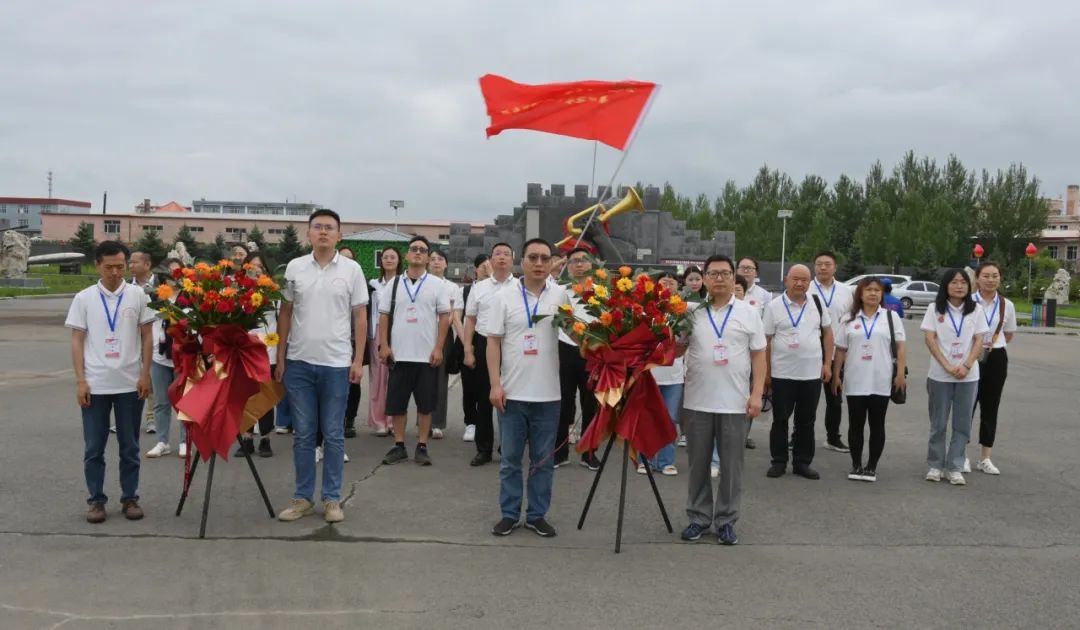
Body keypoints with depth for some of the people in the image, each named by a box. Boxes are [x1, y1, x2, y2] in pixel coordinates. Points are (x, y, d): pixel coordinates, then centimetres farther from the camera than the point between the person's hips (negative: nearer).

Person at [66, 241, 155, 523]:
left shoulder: (137, 295, 1)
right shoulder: (84, 298, 1)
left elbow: (147, 337, 4)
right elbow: (76, 341, 2)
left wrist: (145, 375, -3)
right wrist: (80, 381, -5)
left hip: (130, 383, 0)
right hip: (95, 384, 0)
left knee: (130, 446, 8)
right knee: (94, 447, 5)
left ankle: (130, 498, 18)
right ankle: (96, 500, 16)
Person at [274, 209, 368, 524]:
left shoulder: (352, 270, 0)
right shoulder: (294, 268, 4)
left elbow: (360, 317, 2)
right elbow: (285, 314, 8)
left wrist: (358, 360, -4)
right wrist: (280, 358, 4)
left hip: (336, 363, -1)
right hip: (299, 362, 2)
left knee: (333, 435, 5)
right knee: (303, 434, 8)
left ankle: (332, 499, 14)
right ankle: (303, 497, 18)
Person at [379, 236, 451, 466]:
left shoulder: (437, 284, 3)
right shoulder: (394, 284, 8)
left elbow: (444, 317, 0)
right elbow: (384, 316, 8)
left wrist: (438, 348, -7)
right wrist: (384, 345, -1)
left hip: (427, 355, -1)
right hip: (399, 354, 2)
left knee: (426, 404, 3)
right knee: (396, 403, 5)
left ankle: (422, 447, 13)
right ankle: (399, 446, 16)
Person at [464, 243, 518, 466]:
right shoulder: (479, 288, 8)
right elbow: (470, 320, 10)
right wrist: (468, 350, 3)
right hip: (484, 345, 2)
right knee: (483, 399, 7)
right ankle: (483, 449, 17)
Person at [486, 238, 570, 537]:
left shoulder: (561, 296, 2)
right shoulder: (504, 296, 0)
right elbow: (493, 342, 0)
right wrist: (495, 384, -6)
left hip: (547, 393, 1)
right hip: (512, 391, -1)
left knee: (544, 460, 9)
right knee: (510, 458, 8)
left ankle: (537, 515, 21)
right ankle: (509, 514, 19)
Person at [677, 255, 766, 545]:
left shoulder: (748, 313, 3)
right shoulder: (692, 312, 4)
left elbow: (759, 356, 3)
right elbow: (677, 351, 11)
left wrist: (757, 394, -5)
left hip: (734, 403, -1)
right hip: (697, 402, 1)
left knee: (731, 465, 6)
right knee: (698, 463, 9)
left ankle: (726, 520, 17)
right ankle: (698, 517, 21)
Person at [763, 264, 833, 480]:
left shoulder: (817, 303, 6)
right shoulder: (774, 306, -3)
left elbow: (827, 332, 12)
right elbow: (766, 340, -1)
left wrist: (827, 364, 5)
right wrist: (766, 371, -3)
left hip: (812, 373, 2)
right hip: (782, 373, -2)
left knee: (806, 421, 9)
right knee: (780, 420, 6)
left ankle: (802, 463, 19)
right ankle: (779, 461, 16)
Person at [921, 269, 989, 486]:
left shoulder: (976, 310, 5)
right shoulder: (935, 309, 1)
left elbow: (979, 341, 1)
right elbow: (930, 339, -5)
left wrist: (966, 366, -12)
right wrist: (947, 366, -14)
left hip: (968, 376, 1)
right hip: (940, 375, -1)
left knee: (962, 424, 3)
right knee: (938, 423, 7)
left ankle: (954, 468, 11)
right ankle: (935, 465, 17)